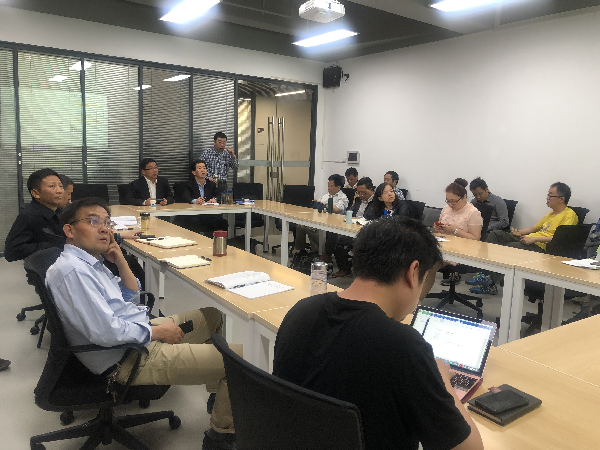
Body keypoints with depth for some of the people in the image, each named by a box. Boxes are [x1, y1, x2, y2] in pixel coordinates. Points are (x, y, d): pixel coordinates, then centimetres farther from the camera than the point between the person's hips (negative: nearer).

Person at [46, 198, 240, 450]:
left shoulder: (92, 262, 9)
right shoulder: (71, 270, -22)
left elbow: (131, 299, 18)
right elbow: (106, 332, -28)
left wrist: (121, 262, 2)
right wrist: (156, 331, -14)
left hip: (140, 335, 11)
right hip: (129, 360, -11)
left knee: (213, 316, 23)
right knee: (241, 357, -14)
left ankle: (219, 392, 33)